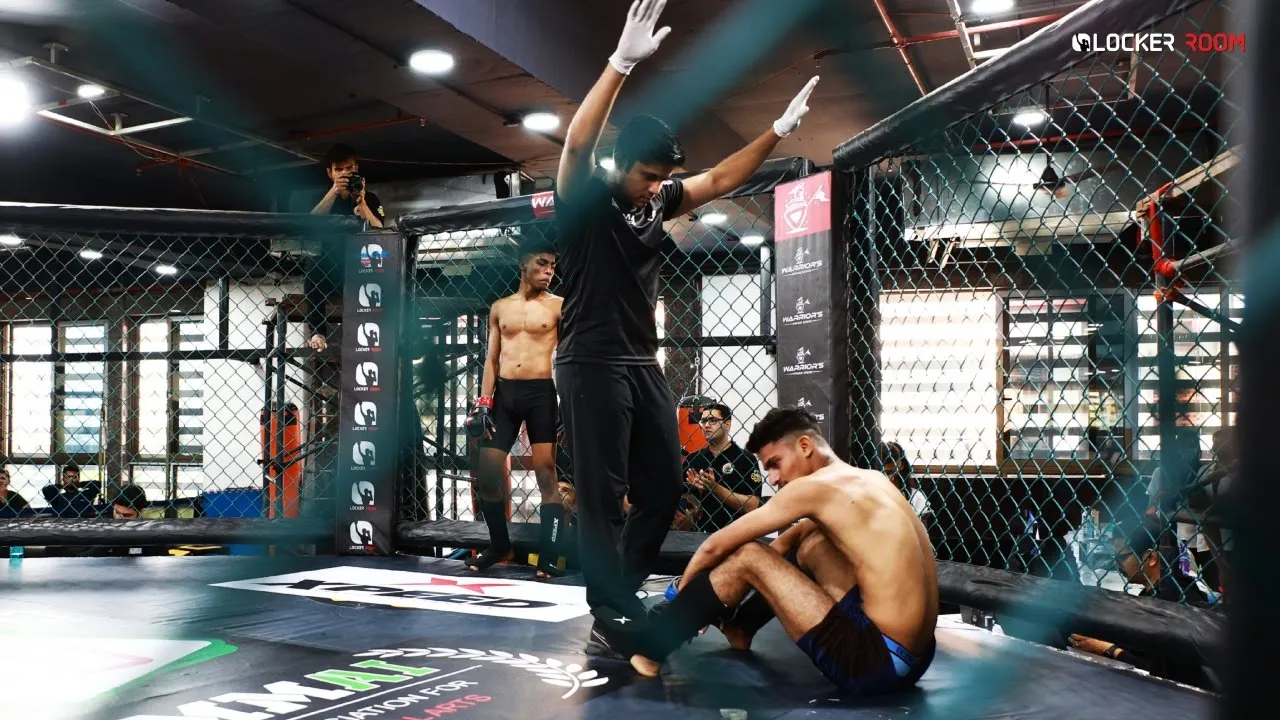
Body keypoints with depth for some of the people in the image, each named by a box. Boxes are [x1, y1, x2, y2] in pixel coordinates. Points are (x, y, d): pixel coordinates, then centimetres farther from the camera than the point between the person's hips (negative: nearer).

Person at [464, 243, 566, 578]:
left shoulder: (559, 306, 4)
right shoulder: (500, 308, 14)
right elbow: (491, 359, 13)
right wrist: (483, 402, 3)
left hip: (541, 393, -3)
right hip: (504, 393, 4)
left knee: (546, 474, -7)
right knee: (487, 474, 2)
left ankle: (547, 557, -3)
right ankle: (499, 545, 21)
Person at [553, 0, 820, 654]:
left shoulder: (658, 202, 11)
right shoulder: (584, 201, -7)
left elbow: (722, 180, 19)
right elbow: (578, 142, -25)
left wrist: (779, 131, 14)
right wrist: (622, 61, -33)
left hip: (643, 366, 7)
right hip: (591, 366, -7)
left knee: (664, 489, 10)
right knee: (603, 497, -5)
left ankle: (618, 595, 25)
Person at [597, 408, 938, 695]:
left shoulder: (816, 486, -9)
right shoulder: (870, 480, 16)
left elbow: (717, 545, -1)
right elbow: (787, 540, 27)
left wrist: (683, 590, 17)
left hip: (879, 660, -9)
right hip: (914, 652, 9)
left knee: (746, 557, -2)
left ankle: (650, 647, 12)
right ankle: (742, 627, 39)